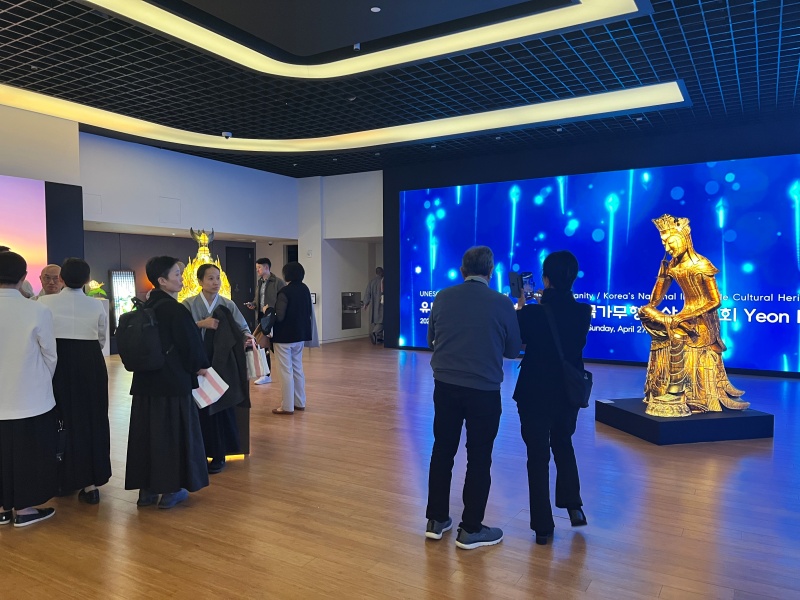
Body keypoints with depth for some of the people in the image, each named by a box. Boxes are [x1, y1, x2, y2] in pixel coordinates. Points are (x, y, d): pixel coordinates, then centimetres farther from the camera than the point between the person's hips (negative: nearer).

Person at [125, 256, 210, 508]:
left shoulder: (145, 307, 7)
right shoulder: (175, 309, -16)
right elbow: (190, 343, -13)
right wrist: (199, 366, 6)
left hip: (145, 380, 7)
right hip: (173, 381, -7)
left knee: (147, 431, 12)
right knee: (173, 431, 4)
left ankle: (147, 489, 22)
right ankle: (170, 490, 13)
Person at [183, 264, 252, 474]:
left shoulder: (228, 305, 3)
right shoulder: (188, 304, -2)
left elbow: (243, 327, -3)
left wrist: (248, 337, -23)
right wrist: (200, 324, -21)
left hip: (222, 364, 1)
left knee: (221, 408, 4)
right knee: (198, 409, 2)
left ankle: (219, 455, 17)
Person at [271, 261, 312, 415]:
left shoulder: (285, 291, -18)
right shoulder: (305, 289, 4)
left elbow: (279, 317, -21)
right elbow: (308, 311, 12)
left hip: (284, 336, -7)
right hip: (300, 334, 7)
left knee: (286, 371, 0)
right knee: (298, 369, 16)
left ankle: (287, 406, 6)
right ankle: (299, 402, 24)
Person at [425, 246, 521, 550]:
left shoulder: (443, 298, -2)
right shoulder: (502, 303, -9)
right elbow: (513, 350, 2)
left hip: (445, 386, 3)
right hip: (484, 390, -3)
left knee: (442, 451, 16)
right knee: (479, 459, 10)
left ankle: (437, 520, 27)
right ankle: (470, 529, 19)